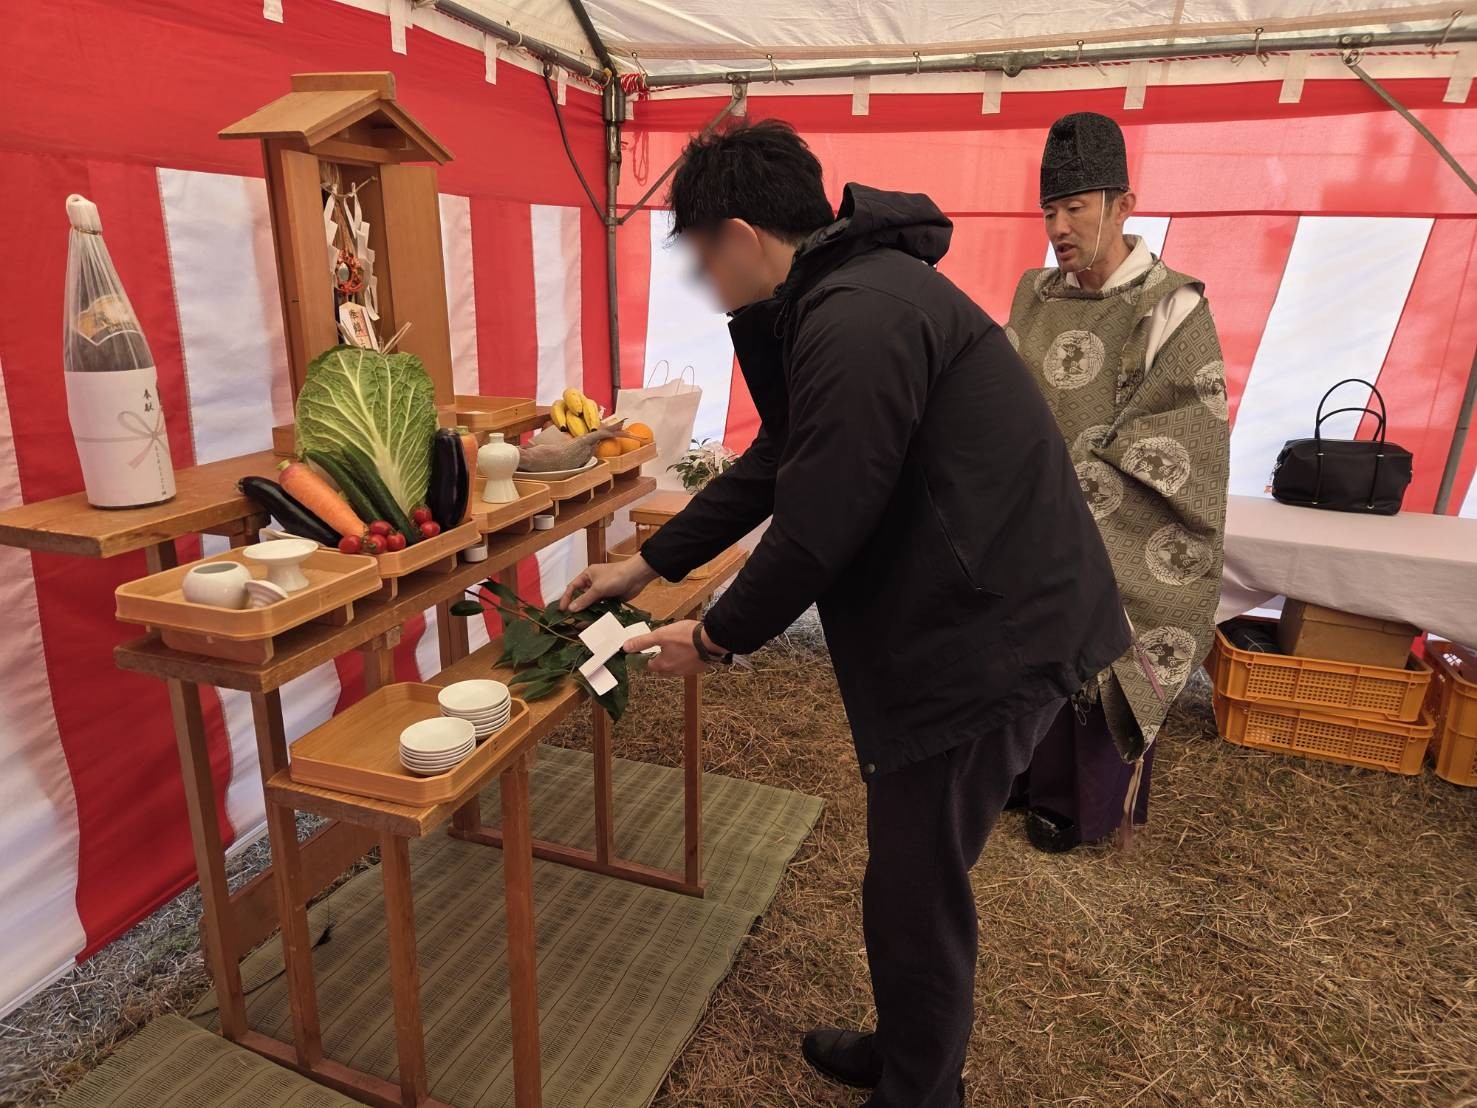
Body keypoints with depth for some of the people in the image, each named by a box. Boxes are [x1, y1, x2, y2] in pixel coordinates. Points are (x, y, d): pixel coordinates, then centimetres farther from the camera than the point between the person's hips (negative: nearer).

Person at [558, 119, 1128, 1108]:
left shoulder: (859, 321, -22)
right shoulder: (850, 293, 13)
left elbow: (818, 524, -21)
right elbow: (774, 465, 18)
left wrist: (716, 638, -4)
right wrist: (648, 565, 20)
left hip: (988, 636, -10)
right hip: (984, 615, 10)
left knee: (916, 892, 6)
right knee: (916, 873, 22)